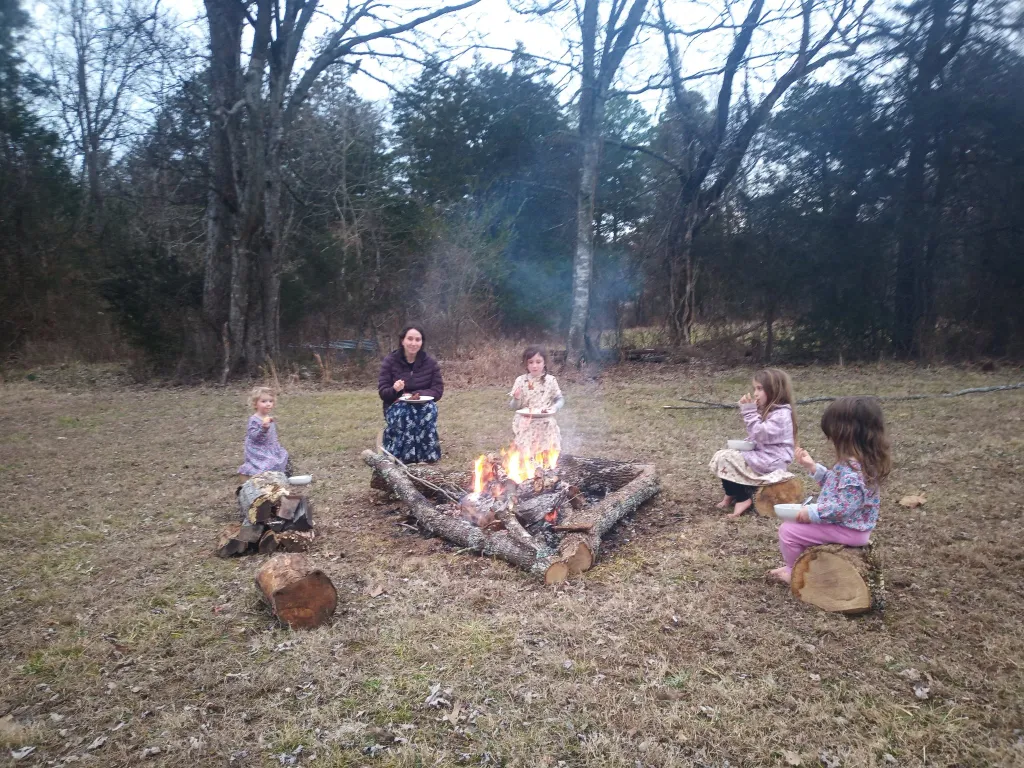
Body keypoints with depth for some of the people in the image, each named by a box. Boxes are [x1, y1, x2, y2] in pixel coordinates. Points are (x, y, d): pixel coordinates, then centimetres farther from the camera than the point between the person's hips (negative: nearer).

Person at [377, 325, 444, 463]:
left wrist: (413, 395, -20)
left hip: (423, 405, 1)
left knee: (430, 409, -34)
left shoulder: (430, 363, -4)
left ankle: (427, 453, -24)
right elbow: (383, 392, -8)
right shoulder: (389, 362, -7)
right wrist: (394, 389, -33)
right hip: (396, 406, -1)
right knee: (403, 413, -36)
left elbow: (438, 390, -6)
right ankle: (401, 453, -29)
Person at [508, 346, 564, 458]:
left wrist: (554, 408, -15)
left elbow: (560, 399, 6)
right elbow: (513, 406, -1)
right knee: (525, 455, -1)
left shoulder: (550, 380, -2)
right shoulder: (520, 381, -3)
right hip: (526, 425, -1)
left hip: (545, 425, 1)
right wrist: (516, 398, -22)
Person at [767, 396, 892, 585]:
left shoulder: (852, 468, -30)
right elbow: (836, 484, 16)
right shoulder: (859, 461, 3)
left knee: (788, 530, -9)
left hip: (847, 530, -11)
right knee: (799, 523, 26)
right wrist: (813, 467, 8)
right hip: (852, 525, 11)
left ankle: (795, 571, 15)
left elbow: (845, 507, -33)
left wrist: (812, 512, -25)